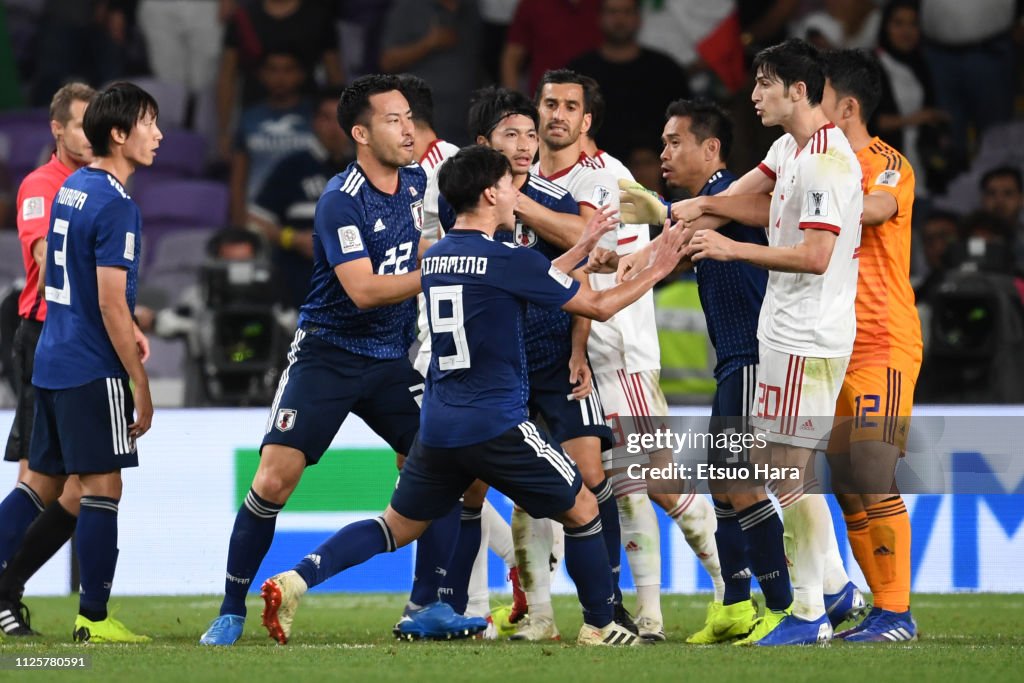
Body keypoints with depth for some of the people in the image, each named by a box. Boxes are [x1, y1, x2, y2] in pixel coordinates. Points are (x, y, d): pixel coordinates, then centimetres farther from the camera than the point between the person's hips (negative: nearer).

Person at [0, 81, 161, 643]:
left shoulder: (69, 189, 12)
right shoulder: (115, 205, -16)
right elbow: (111, 303, -18)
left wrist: (128, 334, 27)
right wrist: (141, 386, -14)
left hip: (50, 363, 9)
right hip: (93, 368, -9)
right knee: (102, 488, -2)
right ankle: (93, 618, 1)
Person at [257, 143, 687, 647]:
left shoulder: (436, 257, 10)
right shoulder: (505, 260, -12)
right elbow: (596, 306, -3)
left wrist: (581, 249, 28)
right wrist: (655, 272, 9)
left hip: (437, 428, 7)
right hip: (497, 426, -7)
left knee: (398, 526, 14)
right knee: (582, 509, 10)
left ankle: (297, 581, -4)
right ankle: (599, 626, 15)